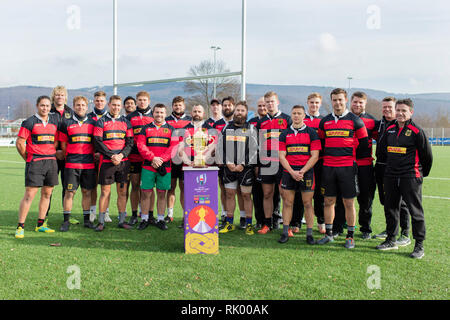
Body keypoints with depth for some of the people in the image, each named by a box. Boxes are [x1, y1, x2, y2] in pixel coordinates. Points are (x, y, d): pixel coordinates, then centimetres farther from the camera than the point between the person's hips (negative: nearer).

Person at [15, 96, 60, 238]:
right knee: (30, 194, -8)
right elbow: (19, 143, -3)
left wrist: (51, 154, 14)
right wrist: (28, 158, 2)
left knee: (47, 194, 9)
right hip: (35, 162, -5)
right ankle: (20, 227, -1)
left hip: (51, 161, 5)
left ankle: (41, 225, 19)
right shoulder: (29, 122, -3)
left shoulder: (55, 120, 12)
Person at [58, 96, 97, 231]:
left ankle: (87, 220, 16)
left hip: (89, 163, 2)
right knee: (70, 192, -1)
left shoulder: (92, 123, 9)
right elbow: (63, 145, 8)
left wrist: (95, 156, 5)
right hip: (72, 164, -2)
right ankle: (66, 221, 7)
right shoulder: (66, 123, 4)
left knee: (87, 192, 7)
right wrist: (68, 158, 5)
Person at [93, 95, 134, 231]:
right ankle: (101, 221, 6)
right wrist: (112, 155, -13)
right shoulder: (101, 121, 4)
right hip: (106, 161, -3)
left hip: (123, 161, 3)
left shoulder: (126, 122, 12)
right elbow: (98, 142, -4)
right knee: (105, 192, -1)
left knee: (122, 192, 5)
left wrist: (121, 155, -9)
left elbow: (130, 142, 7)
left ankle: (122, 220, 13)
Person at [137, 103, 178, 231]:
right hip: (147, 166, 0)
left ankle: (160, 220, 15)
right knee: (145, 193, 1)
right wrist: (152, 158, -13)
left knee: (162, 193, 5)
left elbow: (173, 147, -1)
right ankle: (144, 219, 12)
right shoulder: (145, 128, 9)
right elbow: (141, 146, 0)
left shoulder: (171, 129, 8)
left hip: (165, 167, 0)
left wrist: (161, 159, -12)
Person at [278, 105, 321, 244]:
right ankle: (285, 232, 10)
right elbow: (281, 156, 4)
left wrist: (302, 171, -12)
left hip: (306, 172, -2)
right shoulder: (284, 134, 10)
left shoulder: (311, 133, 4)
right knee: (287, 202, 3)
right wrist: (292, 172, -9)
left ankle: (309, 234, 7)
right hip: (288, 172, 2)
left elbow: (315, 156, -2)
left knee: (307, 203, 1)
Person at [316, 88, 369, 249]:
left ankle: (350, 236, 11)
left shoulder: (355, 120, 0)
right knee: (328, 201, 7)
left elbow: (364, 143, 4)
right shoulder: (325, 121, 11)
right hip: (328, 167, 4)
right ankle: (328, 234, 19)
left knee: (349, 203, 1)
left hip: (347, 167, -3)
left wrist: (353, 158, 2)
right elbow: (320, 143, 20)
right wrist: (325, 157, 12)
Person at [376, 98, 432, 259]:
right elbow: (382, 148, 22)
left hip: (410, 177, -6)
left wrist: (422, 173, 10)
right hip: (390, 176, 6)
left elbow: (427, 155, -1)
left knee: (415, 210, -2)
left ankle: (419, 246, 5)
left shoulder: (416, 131, -7)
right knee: (390, 208, 12)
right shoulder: (389, 130, 9)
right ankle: (391, 240, 25)